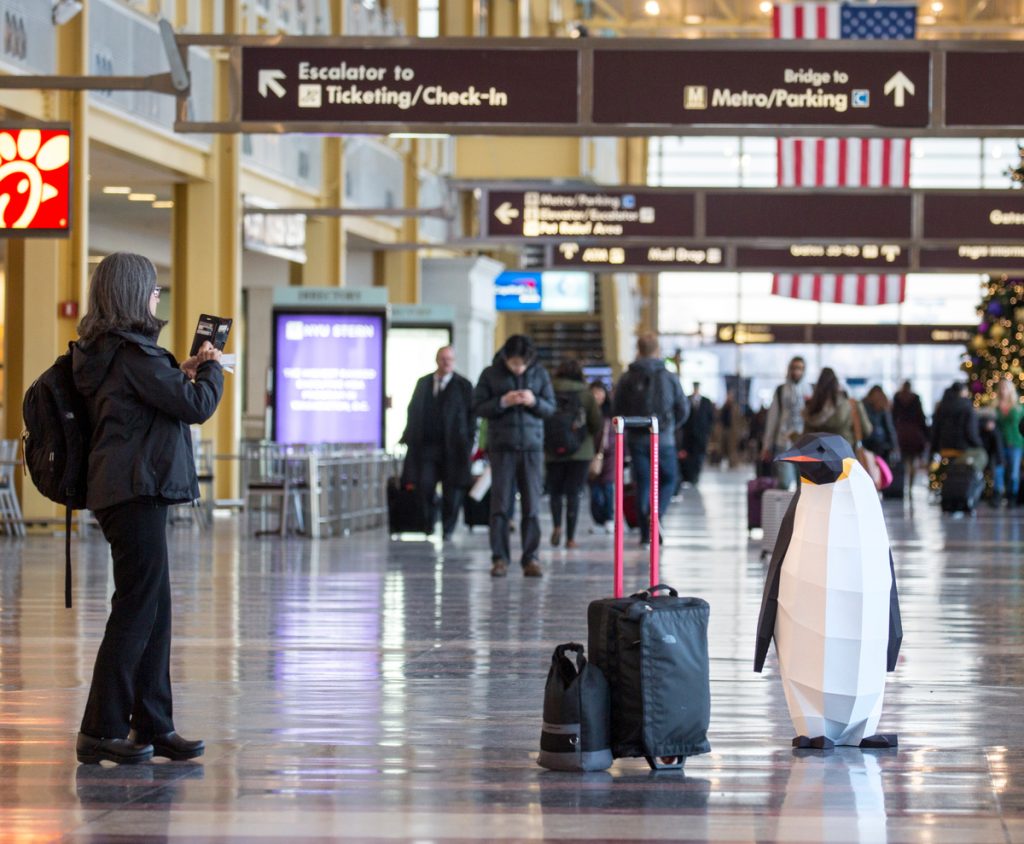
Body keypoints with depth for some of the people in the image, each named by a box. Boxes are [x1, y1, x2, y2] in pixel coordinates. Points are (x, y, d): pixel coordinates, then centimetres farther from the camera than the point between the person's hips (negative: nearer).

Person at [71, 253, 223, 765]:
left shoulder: (101, 351, 15)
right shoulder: (132, 352, -16)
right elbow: (196, 405, -14)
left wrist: (183, 372, 18)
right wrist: (211, 368, 3)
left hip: (122, 490, 10)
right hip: (136, 491, -10)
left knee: (155, 609, 12)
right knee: (137, 607, -7)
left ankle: (153, 726, 16)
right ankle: (101, 731, -5)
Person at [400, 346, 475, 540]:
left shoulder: (463, 386, 2)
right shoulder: (423, 383, 13)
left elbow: (470, 416, -1)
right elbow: (413, 412, 14)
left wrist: (467, 444, -8)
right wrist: (409, 439, 5)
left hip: (452, 448, -2)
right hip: (426, 447, 2)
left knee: (452, 493, 1)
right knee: (424, 488, -6)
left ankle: (447, 531, 10)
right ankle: (427, 529, 6)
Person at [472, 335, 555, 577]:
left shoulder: (540, 374, 7)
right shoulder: (491, 374, 3)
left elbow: (551, 407, 10)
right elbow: (478, 407, 1)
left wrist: (534, 402, -11)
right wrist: (502, 402, -14)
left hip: (532, 446, 1)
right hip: (502, 446, -1)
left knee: (532, 506, 0)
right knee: (500, 505, -3)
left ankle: (530, 558, 5)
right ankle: (499, 558, 0)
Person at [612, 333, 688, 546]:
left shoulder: (627, 379, -1)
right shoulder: (668, 377, -3)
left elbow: (617, 410, 1)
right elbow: (683, 409, 2)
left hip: (637, 439, 1)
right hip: (663, 439, -1)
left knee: (642, 483, 6)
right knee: (668, 480, 13)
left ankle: (646, 534, 4)